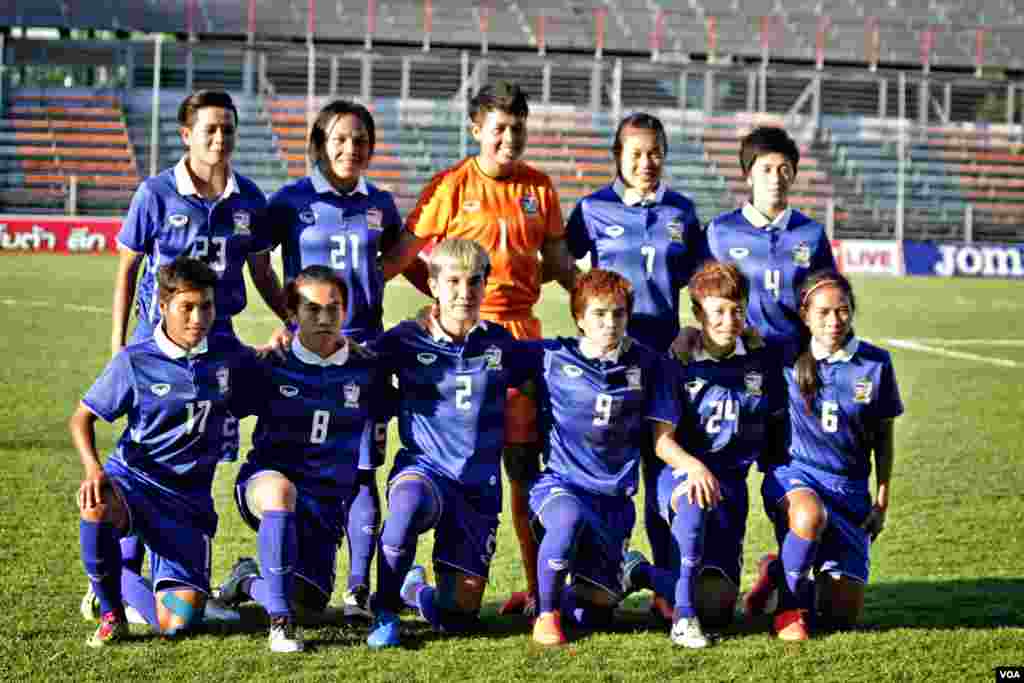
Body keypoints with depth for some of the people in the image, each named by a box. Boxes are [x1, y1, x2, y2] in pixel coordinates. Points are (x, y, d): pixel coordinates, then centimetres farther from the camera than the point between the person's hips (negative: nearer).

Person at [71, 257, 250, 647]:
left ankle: (124, 582, 25)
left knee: (178, 623, -13)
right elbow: (82, 418, -3)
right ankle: (110, 611, -12)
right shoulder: (134, 361, -6)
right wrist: (92, 468, -21)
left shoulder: (227, 356, 3)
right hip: (132, 482, -2)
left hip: (189, 498, 2)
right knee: (96, 508, -42)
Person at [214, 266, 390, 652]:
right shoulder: (271, 366, -4)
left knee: (310, 604, -5)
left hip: (327, 501, 3)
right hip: (266, 483, -3)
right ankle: (280, 621, -36)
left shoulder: (365, 371, 1)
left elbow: (367, 466, 9)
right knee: (281, 490, -40)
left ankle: (249, 580, 29)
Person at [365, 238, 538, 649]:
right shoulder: (405, 341, -1)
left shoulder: (500, 345, 5)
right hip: (423, 467, -2)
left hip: (479, 486, 2)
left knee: (457, 619, -2)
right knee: (409, 504, -42)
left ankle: (417, 590, 36)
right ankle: (385, 613, -19)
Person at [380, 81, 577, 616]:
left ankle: (539, 585, 8)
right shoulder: (452, 186, -1)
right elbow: (402, 255, -2)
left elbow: (557, 262, 18)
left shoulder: (538, 187, 10)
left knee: (525, 464, 3)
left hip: (521, 330, 3)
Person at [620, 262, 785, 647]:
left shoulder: (762, 361, 3)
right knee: (694, 497, -43)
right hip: (680, 472, -3)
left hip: (731, 481, 3)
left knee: (717, 608, -6)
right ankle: (683, 615, -34)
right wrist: (694, 468, -24)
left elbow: (776, 429, 11)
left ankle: (640, 572, 22)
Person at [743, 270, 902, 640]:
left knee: (843, 614, -3)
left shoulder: (875, 363, -4)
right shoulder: (789, 359, -4)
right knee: (810, 517, -42)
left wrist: (882, 502, 6)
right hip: (794, 474, -2)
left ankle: (780, 571, 27)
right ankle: (790, 601, -14)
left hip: (850, 486, 2)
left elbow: (883, 438, 7)